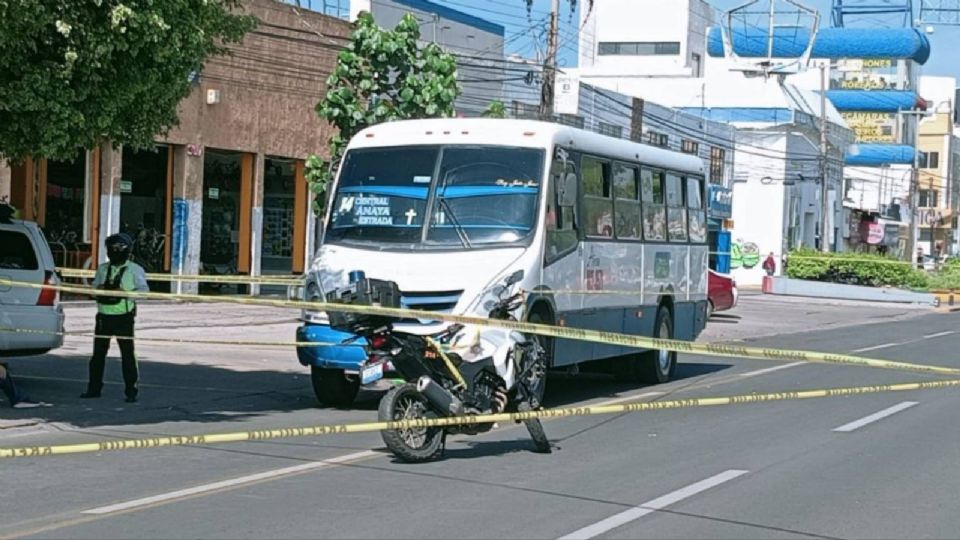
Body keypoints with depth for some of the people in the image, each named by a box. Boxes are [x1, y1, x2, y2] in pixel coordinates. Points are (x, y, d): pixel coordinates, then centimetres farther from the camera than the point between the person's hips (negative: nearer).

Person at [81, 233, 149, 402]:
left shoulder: (134, 269, 0)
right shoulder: (102, 269, 14)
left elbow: (143, 289, -8)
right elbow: (94, 287, 15)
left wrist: (125, 293, -21)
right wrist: (98, 290, -8)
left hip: (124, 317, -5)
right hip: (104, 316, 5)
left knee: (127, 353, -2)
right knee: (98, 352, 7)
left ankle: (131, 390, 2)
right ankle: (94, 388, 15)